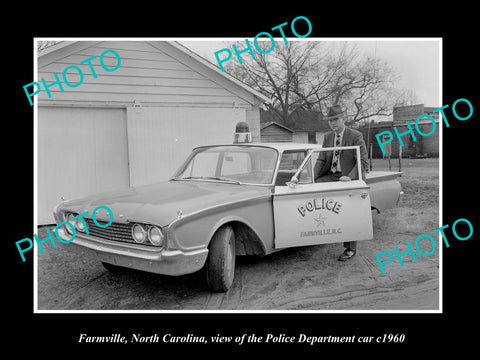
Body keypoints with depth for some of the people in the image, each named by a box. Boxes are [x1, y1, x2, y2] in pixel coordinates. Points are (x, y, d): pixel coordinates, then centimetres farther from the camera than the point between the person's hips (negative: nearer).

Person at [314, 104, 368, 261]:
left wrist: (350, 177, -28)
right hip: (331, 176, 5)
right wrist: (312, 177, -11)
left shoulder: (356, 136, -8)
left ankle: (350, 249, 11)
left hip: (350, 178, -5)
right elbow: (321, 160, 6)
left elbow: (363, 161, -13)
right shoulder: (327, 137, 9)